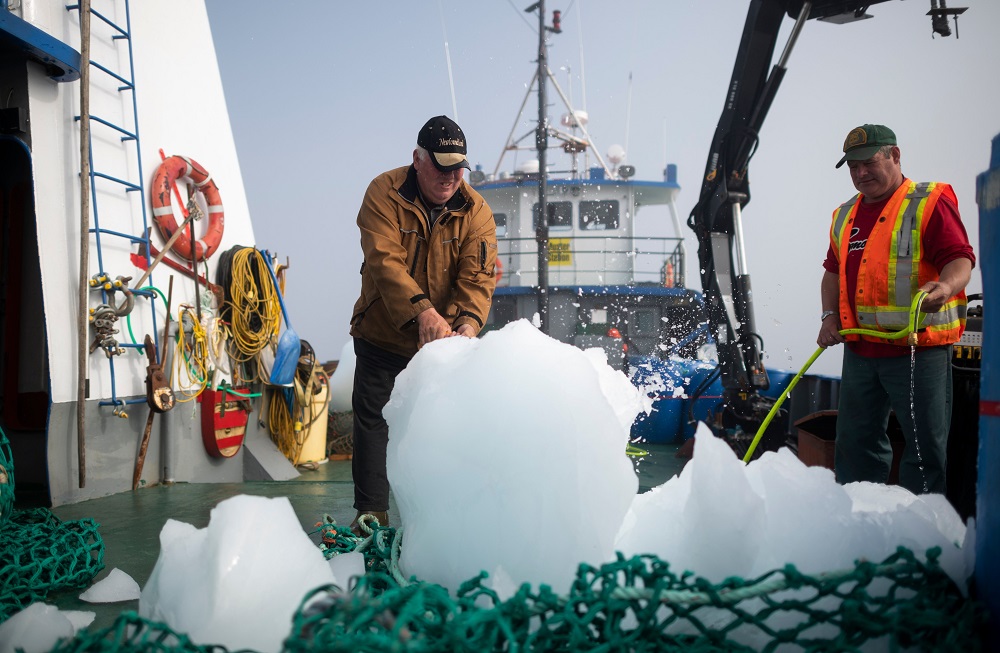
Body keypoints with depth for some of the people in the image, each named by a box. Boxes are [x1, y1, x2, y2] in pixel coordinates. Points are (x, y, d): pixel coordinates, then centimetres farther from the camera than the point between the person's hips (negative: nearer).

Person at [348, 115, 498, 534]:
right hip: (382, 332, -1)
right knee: (371, 416, 1)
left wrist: (468, 323, -36)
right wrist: (422, 312, -41)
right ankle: (371, 512, 10)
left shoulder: (476, 211, -8)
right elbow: (384, 261, -27)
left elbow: (479, 277, -15)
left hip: (441, 340, 1)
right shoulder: (384, 193, -14)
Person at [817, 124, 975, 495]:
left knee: (925, 444, 1)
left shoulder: (930, 202, -4)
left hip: (919, 349, -6)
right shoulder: (845, 215, 16)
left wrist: (945, 286, -34)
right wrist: (830, 316, 8)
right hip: (860, 349, 7)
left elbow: (960, 258, -13)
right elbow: (834, 270, 23)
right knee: (855, 441, 14)